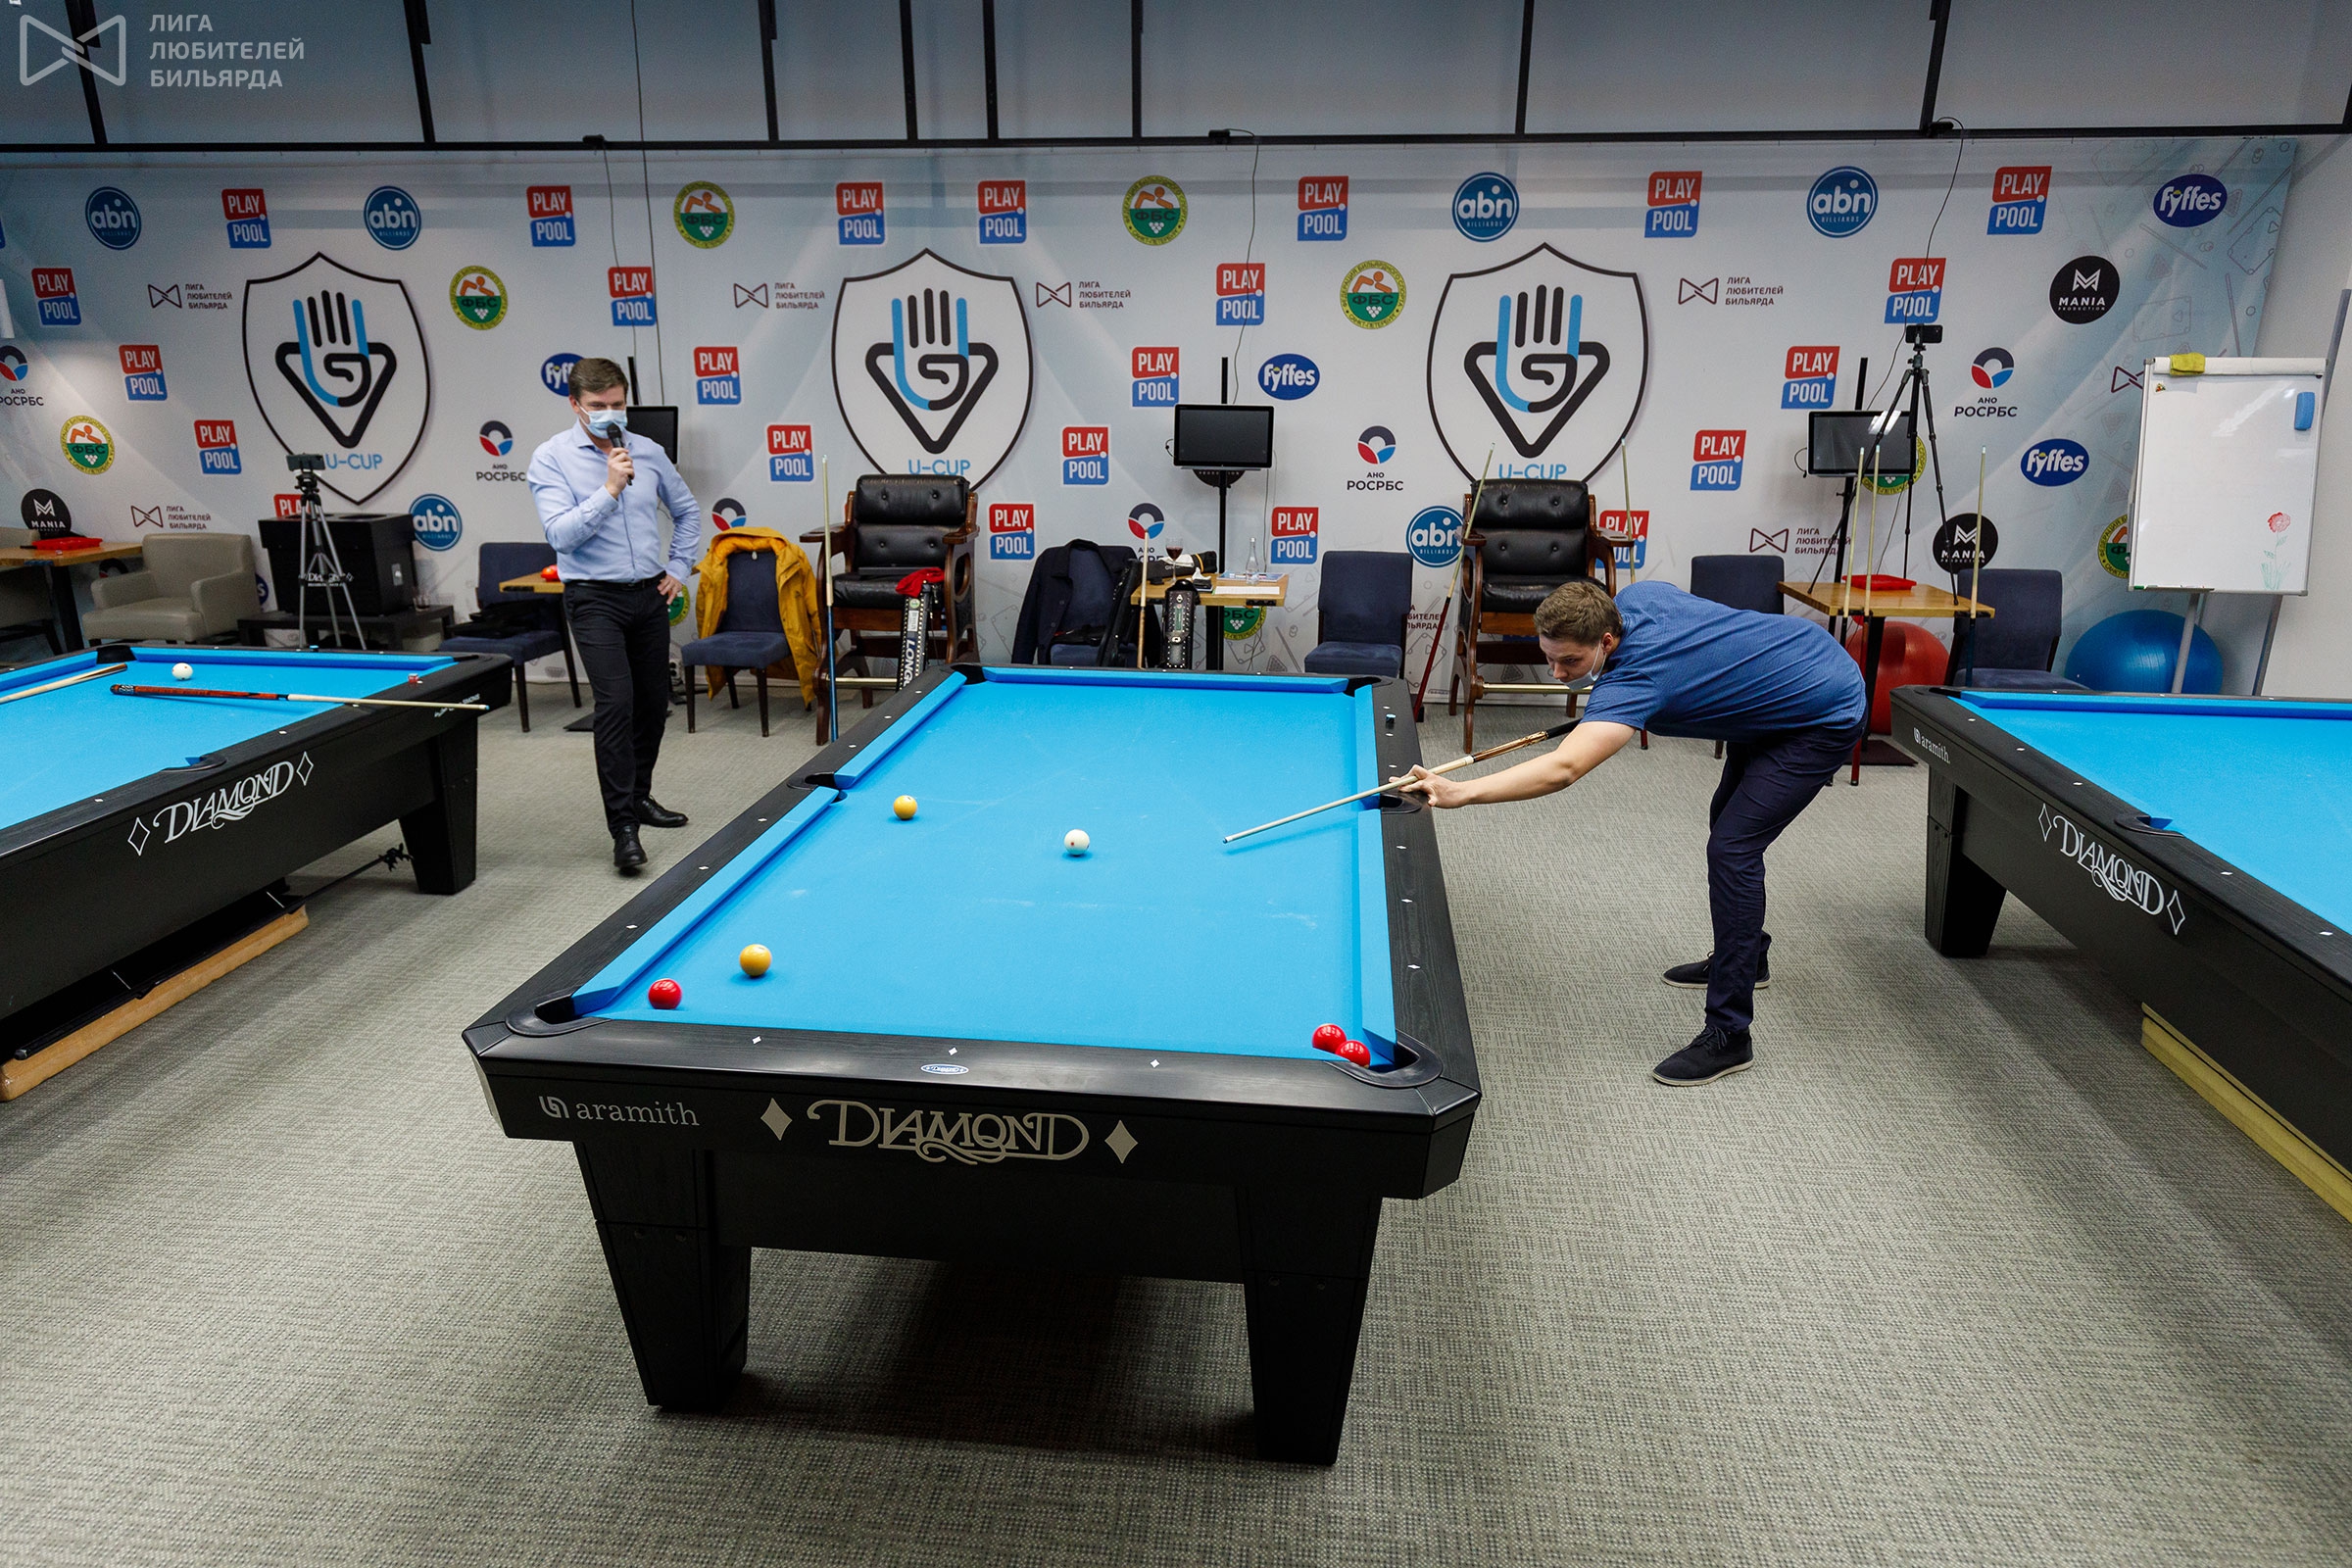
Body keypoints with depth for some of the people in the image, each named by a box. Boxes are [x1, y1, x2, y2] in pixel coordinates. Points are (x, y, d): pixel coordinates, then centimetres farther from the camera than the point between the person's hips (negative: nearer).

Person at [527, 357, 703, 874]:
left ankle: (639, 795, 32)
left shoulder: (647, 451, 5)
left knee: (654, 701, 12)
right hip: (596, 598, -5)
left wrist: (679, 568, 10)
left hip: (650, 595, 5)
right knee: (616, 702, -16)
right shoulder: (551, 458, -6)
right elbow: (561, 534, -17)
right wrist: (609, 489, -21)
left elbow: (687, 511, 19)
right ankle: (623, 827, -14)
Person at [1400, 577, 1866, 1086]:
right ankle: (1744, 953, 44)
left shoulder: (1635, 677, -37)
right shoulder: (1631, 598, -12)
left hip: (1825, 719, -11)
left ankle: (1728, 1035, -12)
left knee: (1731, 846, -18)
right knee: (1728, 820, 23)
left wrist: (1463, 792, -63)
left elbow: (1563, 768, -52)